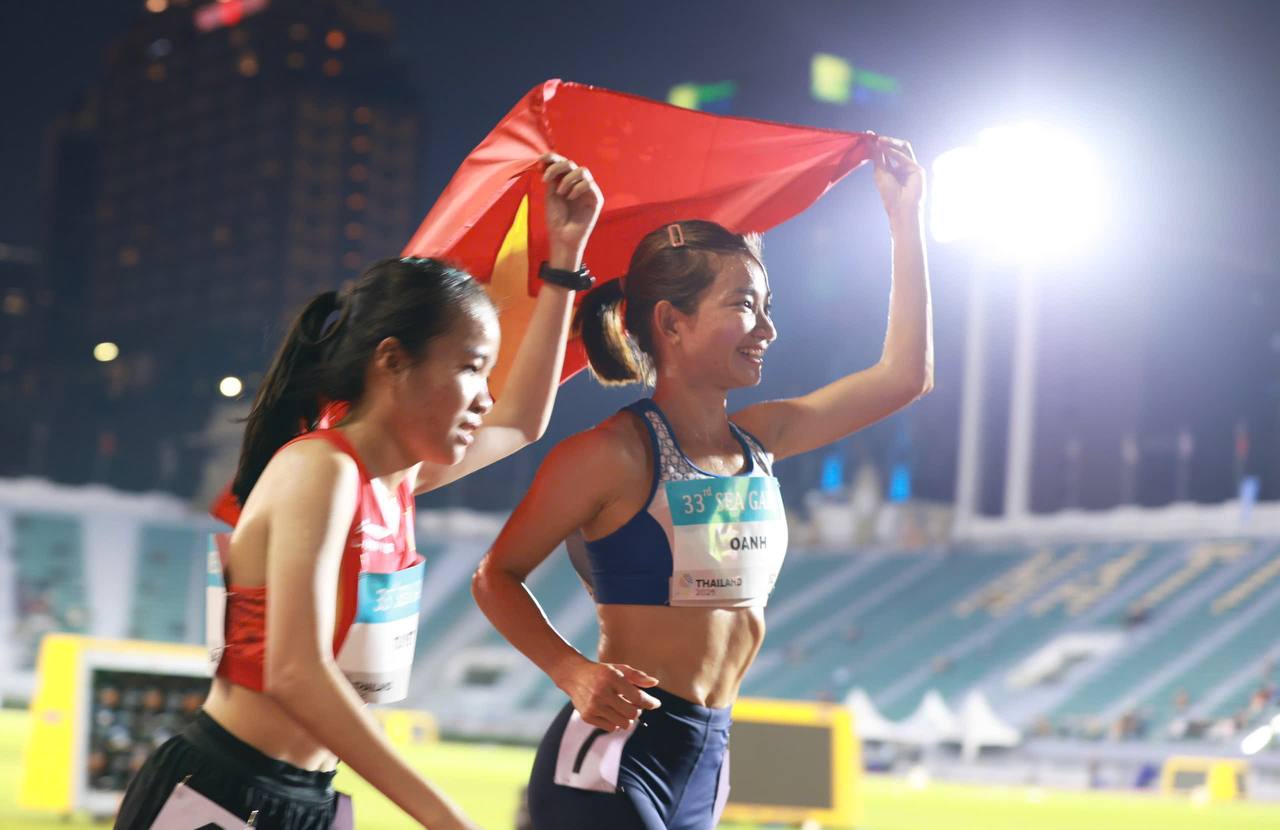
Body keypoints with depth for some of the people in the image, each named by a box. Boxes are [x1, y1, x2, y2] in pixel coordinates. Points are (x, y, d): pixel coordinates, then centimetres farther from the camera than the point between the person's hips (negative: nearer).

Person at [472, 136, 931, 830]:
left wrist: (905, 218, 15)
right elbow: (496, 576, -4)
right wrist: (573, 672, -19)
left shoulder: (757, 441, 10)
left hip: (704, 771, 7)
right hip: (612, 756, -7)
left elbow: (906, 375, 15)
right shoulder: (619, 453, -10)